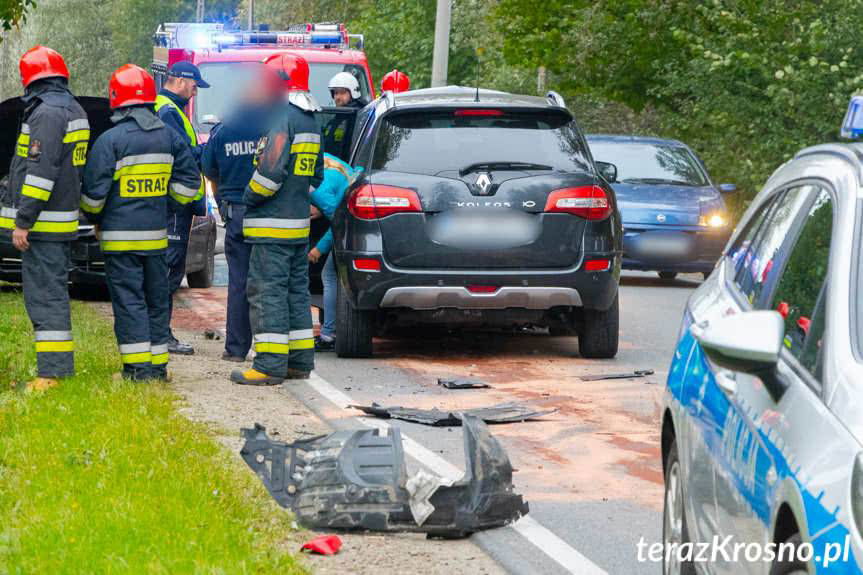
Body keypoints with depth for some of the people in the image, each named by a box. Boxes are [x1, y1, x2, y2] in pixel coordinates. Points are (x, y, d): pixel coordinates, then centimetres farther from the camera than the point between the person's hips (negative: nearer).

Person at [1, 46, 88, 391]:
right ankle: (61, 366, 20)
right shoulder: (73, 110, 16)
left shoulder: (47, 112, -15)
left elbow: (40, 171, -22)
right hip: (64, 222, 10)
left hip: (44, 225, -10)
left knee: (44, 297, -10)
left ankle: (51, 373, -13)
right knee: (54, 294, 15)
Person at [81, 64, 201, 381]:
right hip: (157, 234, 5)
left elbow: (94, 190, -10)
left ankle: (138, 366, -5)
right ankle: (158, 364, 17)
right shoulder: (168, 136, 5)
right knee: (156, 298, 13)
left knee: (128, 299, -2)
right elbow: (189, 179, 11)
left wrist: (94, 219, 8)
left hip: (121, 235, -5)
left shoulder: (110, 140, -12)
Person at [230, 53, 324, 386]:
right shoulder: (310, 122, 16)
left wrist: (249, 198, -8)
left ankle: (270, 365, -10)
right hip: (299, 223, 10)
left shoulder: (282, 118, -15)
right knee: (296, 290, 14)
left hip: (272, 225, -10)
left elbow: (270, 171, -22)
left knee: (268, 291, -8)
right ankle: (300, 361, 18)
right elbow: (316, 174, 22)